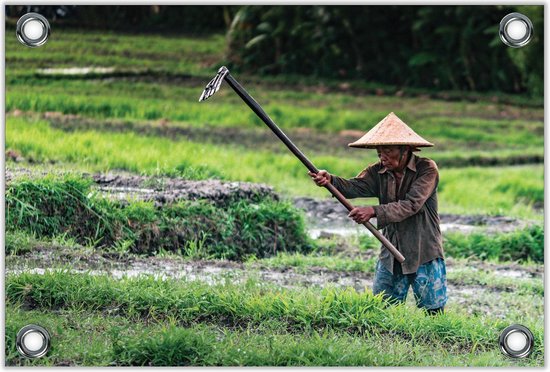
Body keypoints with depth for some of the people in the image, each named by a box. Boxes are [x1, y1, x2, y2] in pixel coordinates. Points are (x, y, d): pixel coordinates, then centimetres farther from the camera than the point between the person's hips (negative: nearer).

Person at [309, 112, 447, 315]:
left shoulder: (427, 169, -12)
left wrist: (374, 211, -34)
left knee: (432, 314, 1)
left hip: (425, 257, -4)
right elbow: (355, 187, -15)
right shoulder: (379, 172, 3)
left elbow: (411, 205, -24)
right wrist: (330, 180, -36)